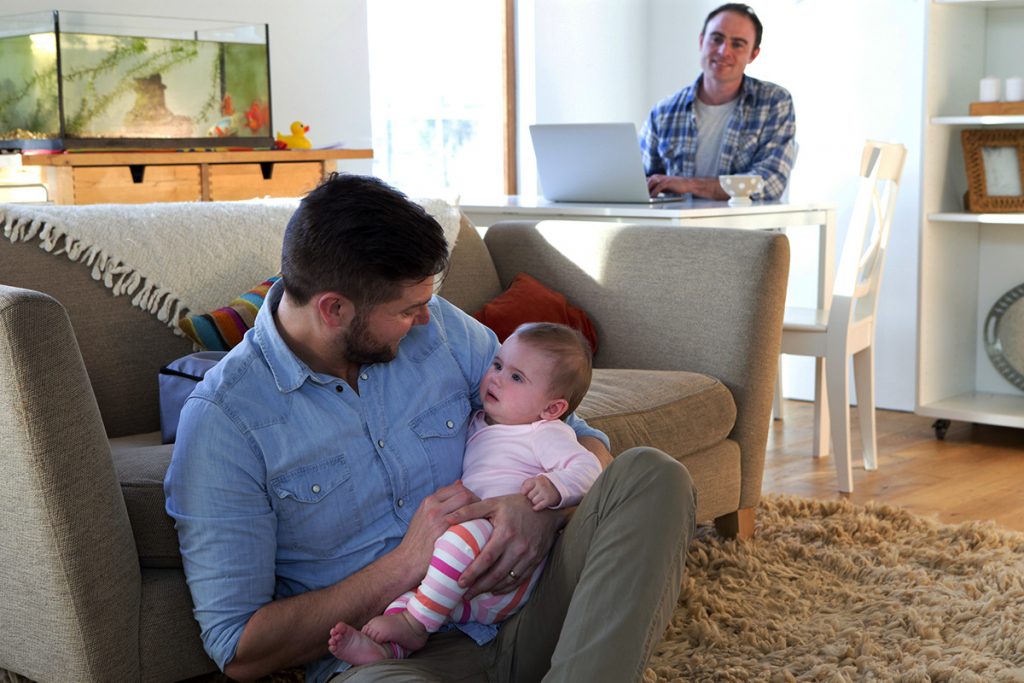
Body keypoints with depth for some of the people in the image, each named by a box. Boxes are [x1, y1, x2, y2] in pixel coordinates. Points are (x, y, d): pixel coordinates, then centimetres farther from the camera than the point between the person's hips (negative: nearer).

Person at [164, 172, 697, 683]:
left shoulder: (438, 327, 4)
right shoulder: (221, 418, -8)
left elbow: (582, 440, 11)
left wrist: (543, 509, -14)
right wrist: (405, 566, -16)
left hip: (517, 607, 6)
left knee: (651, 476, -19)